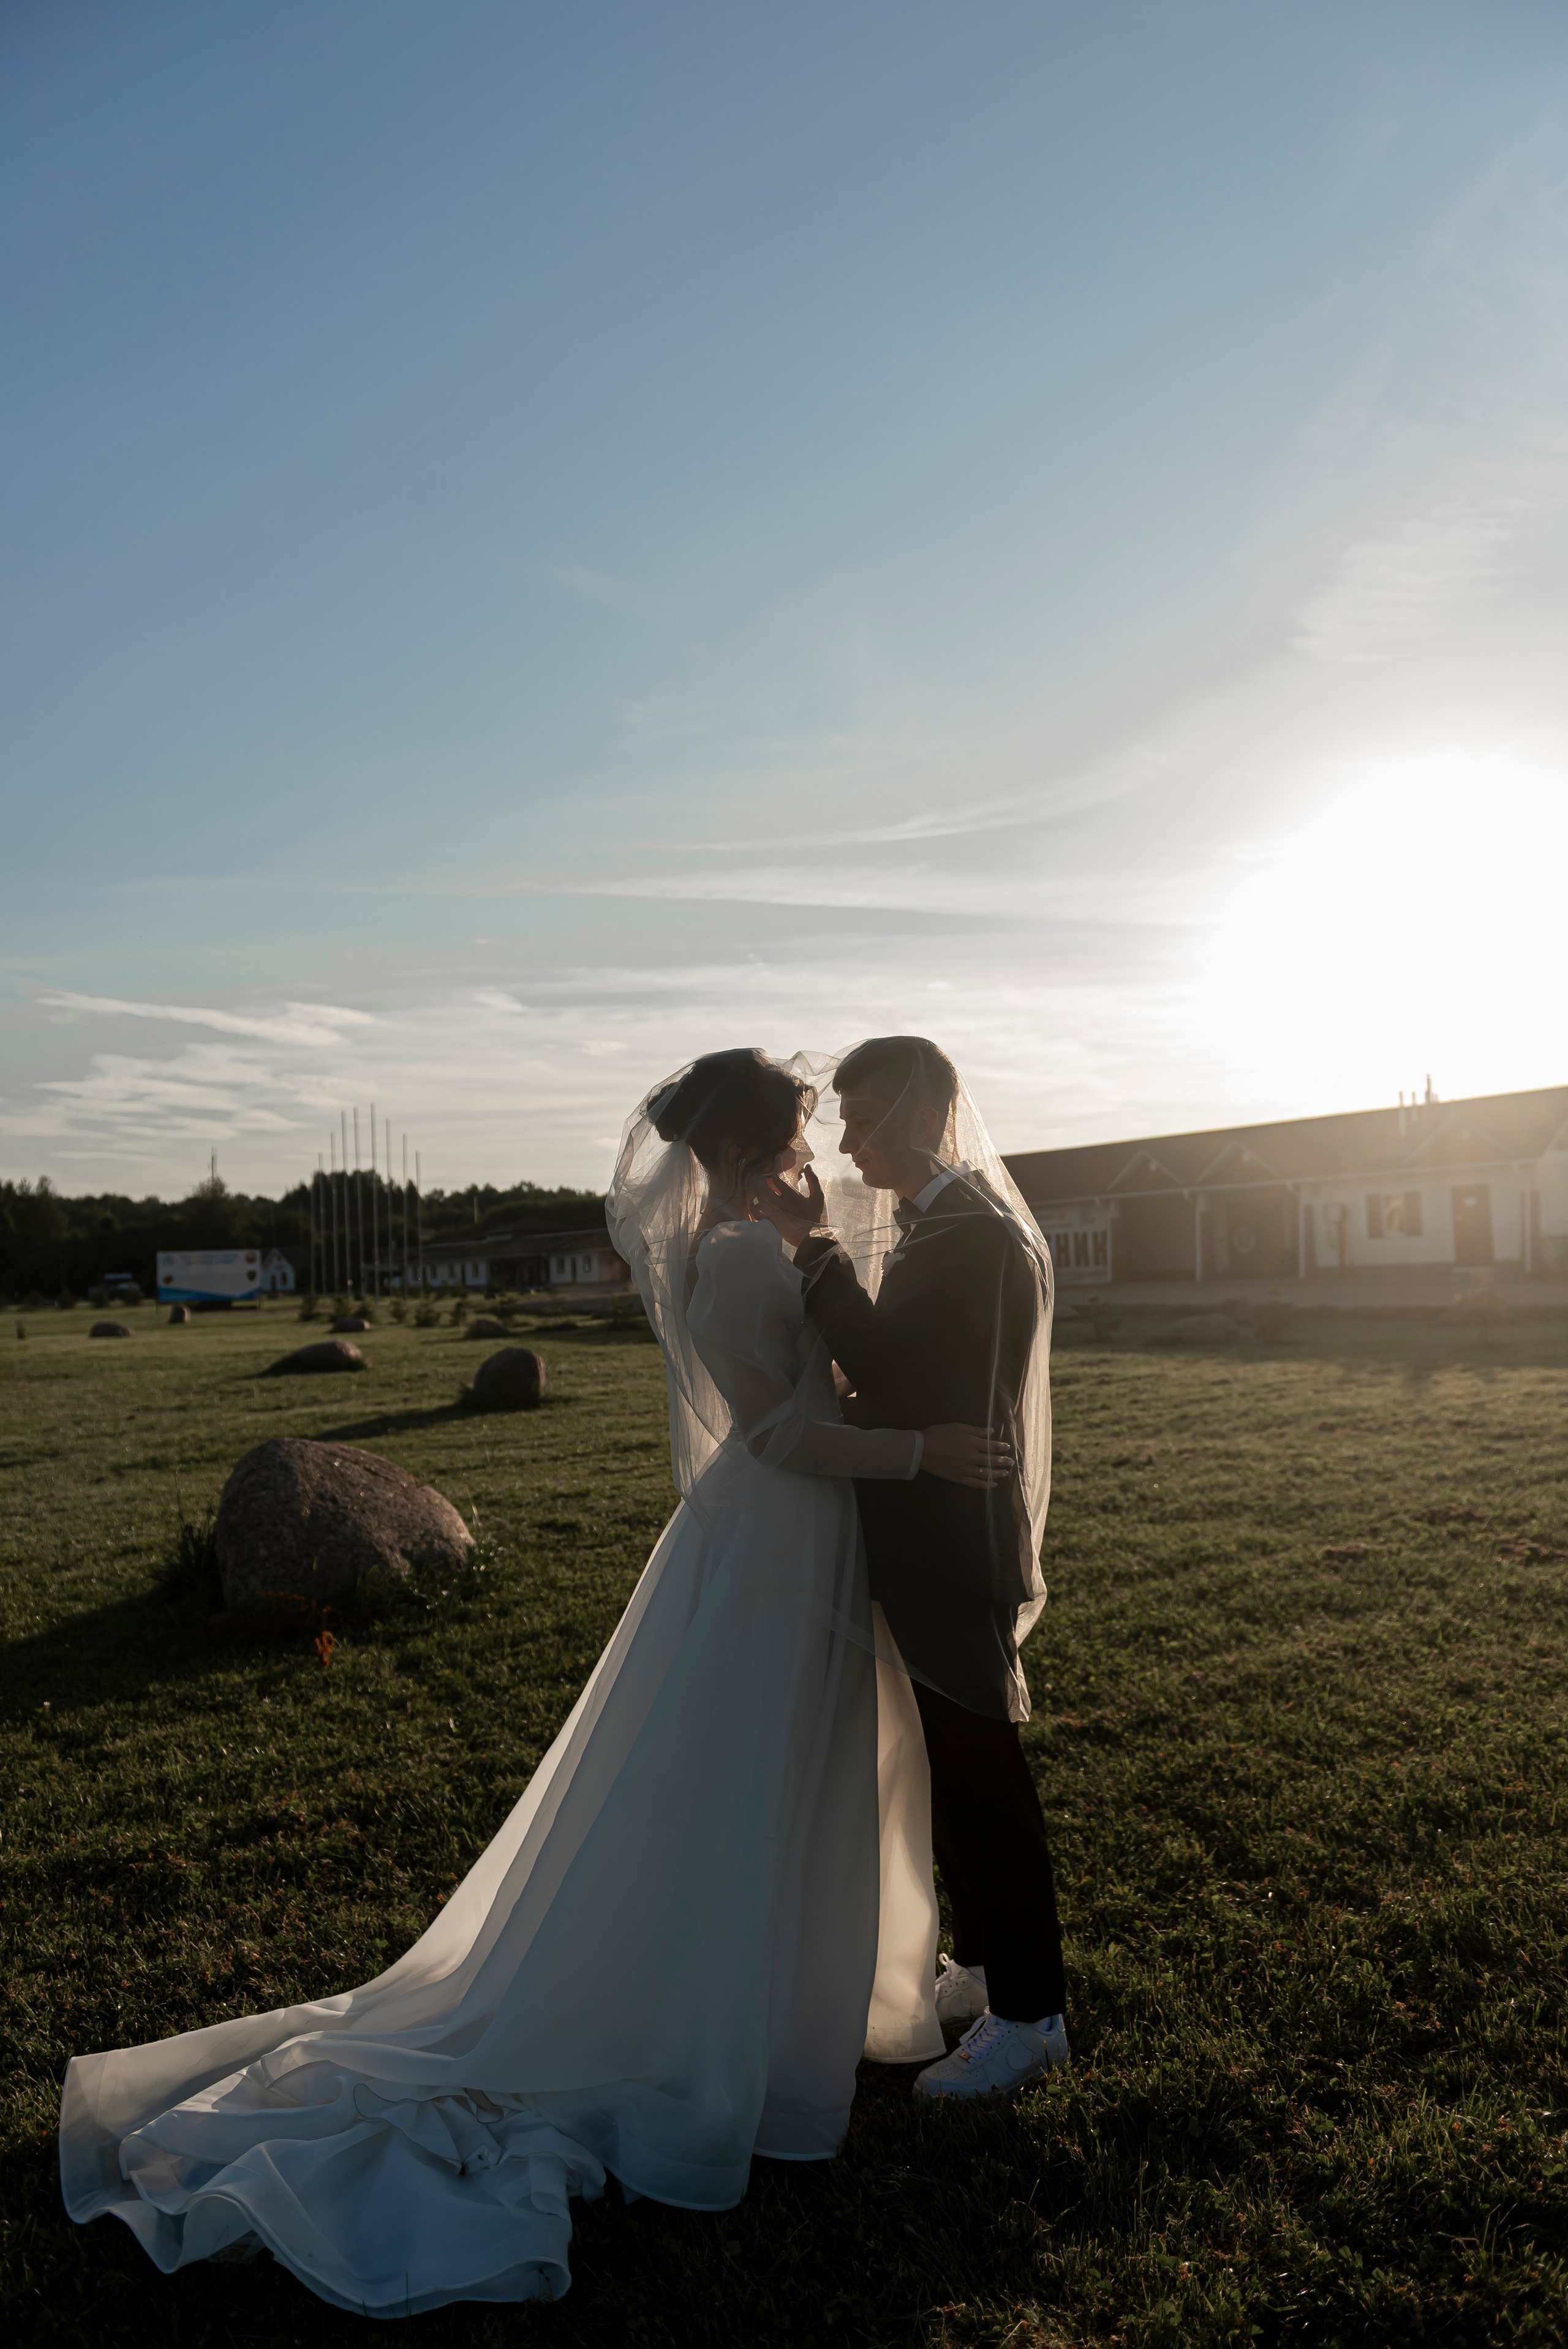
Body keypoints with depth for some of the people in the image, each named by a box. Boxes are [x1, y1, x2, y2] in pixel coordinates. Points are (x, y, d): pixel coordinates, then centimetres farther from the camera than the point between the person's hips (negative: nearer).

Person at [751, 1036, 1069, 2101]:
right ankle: (984, 1970, 38)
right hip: (938, 1543, 10)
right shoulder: (950, 1222, 13)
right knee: (961, 1769, 21)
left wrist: (815, 1244, -21)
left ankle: (1028, 2016, 20)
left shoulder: (974, 1232, -20)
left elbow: (885, 1363, -26)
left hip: (956, 1553, -10)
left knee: (979, 1776, 3)